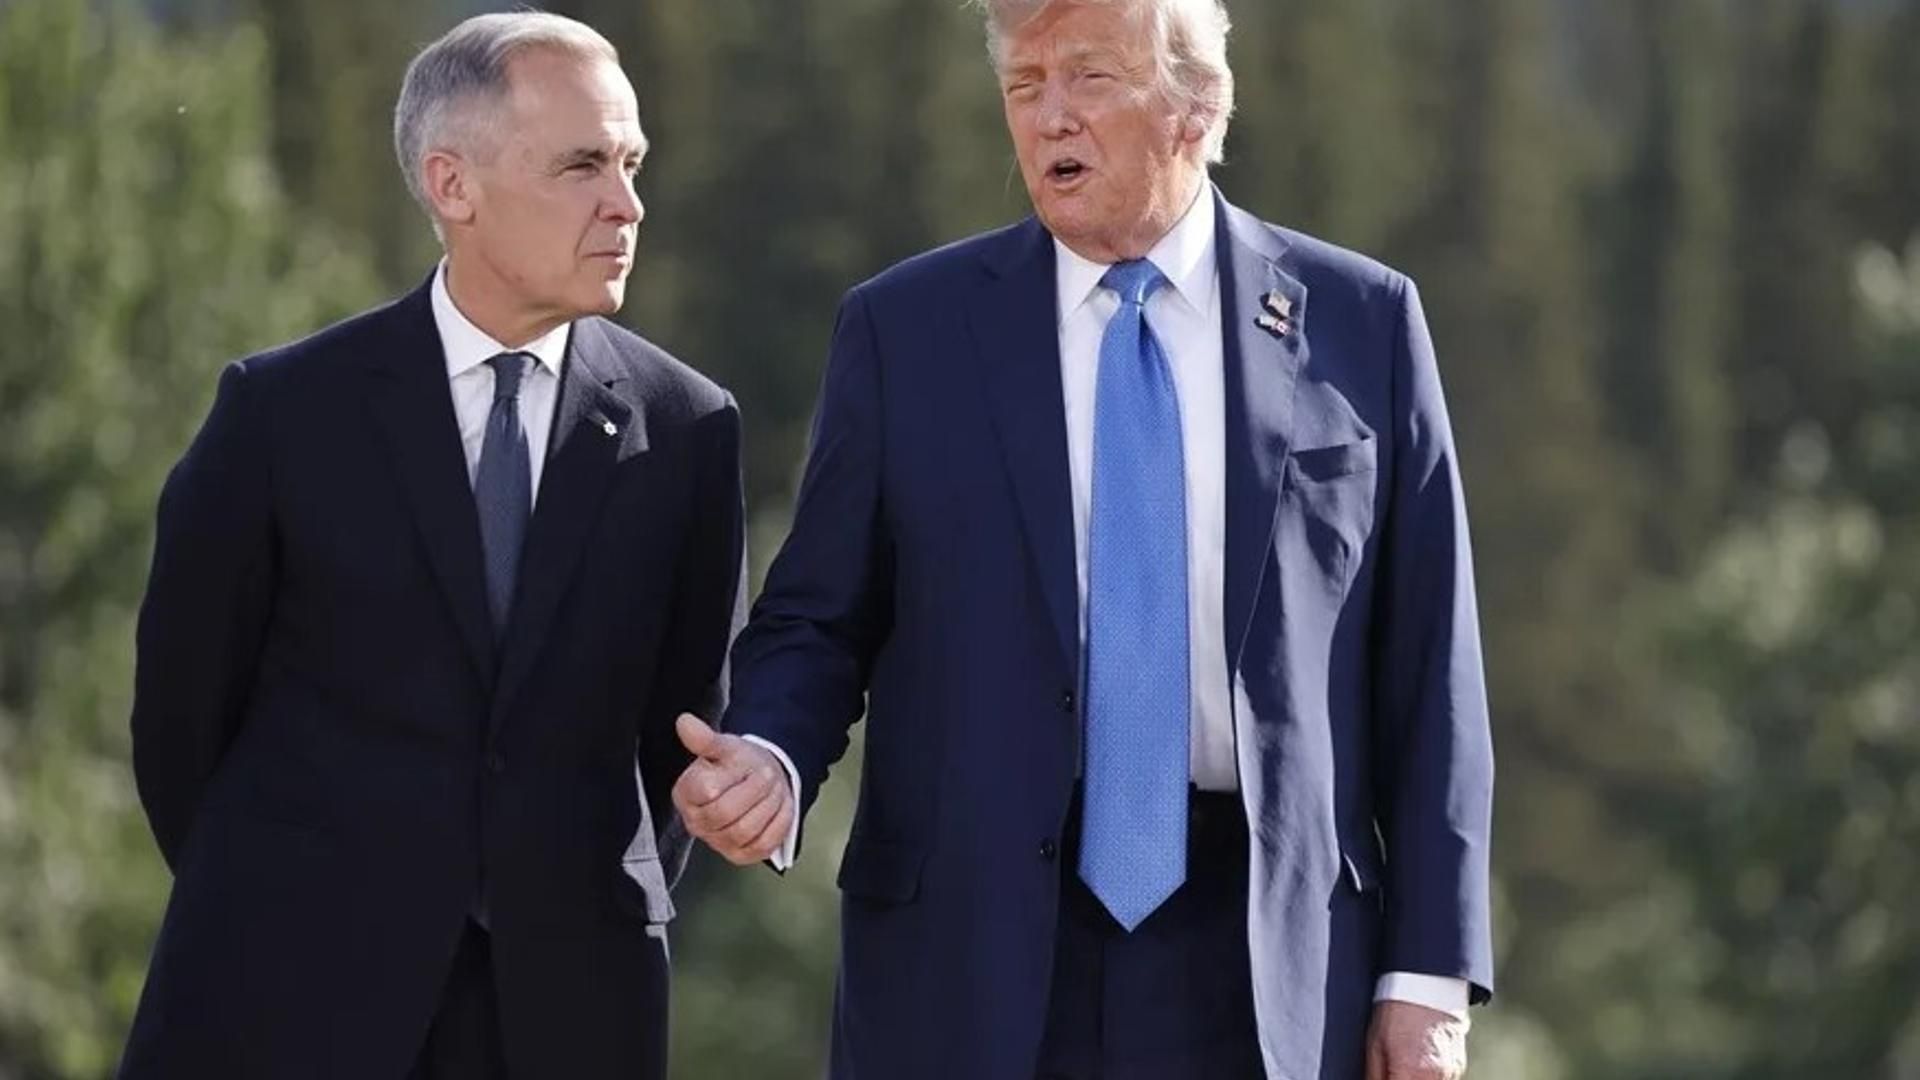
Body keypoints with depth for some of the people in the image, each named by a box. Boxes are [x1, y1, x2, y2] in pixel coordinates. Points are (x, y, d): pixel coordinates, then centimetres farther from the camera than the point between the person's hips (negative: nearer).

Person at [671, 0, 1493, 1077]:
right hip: (977, 973, 0)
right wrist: (769, 759, -15)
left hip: (1265, 970, 0)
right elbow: (818, 623, 7)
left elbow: (1426, 665, 4)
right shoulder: (906, 331, 5)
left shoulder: (1360, 325, 5)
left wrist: (1429, 970, -1)